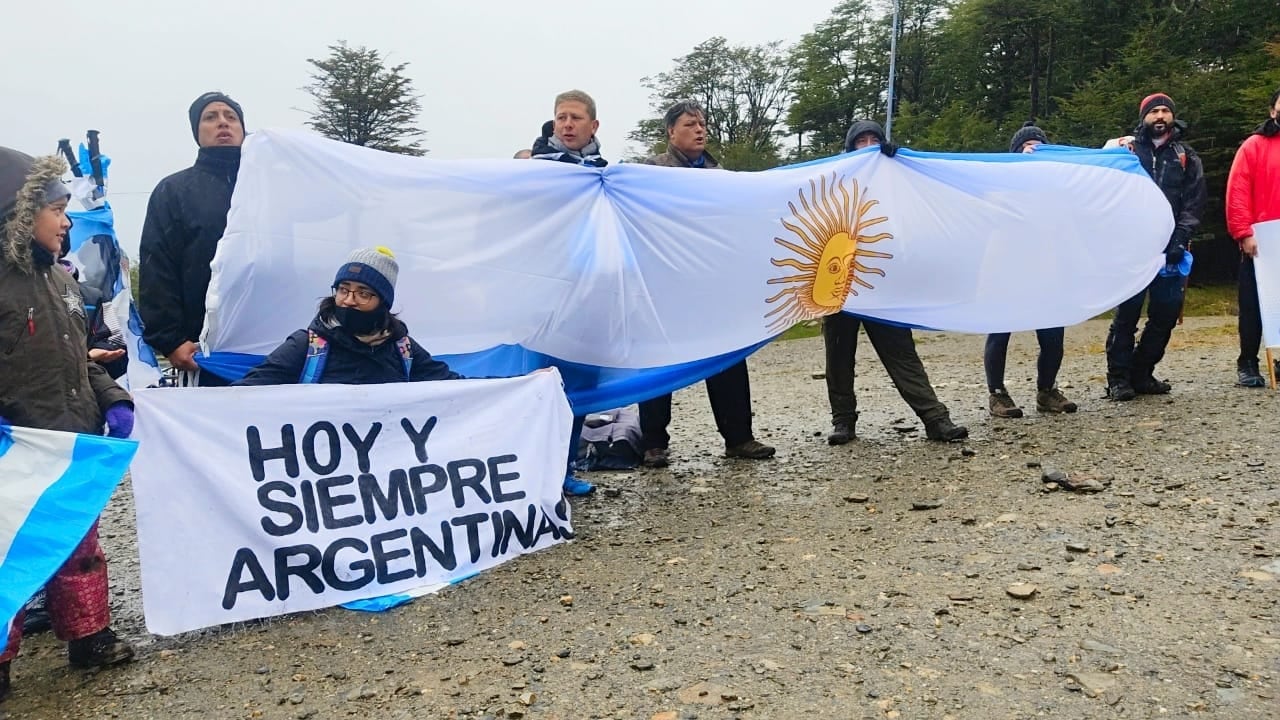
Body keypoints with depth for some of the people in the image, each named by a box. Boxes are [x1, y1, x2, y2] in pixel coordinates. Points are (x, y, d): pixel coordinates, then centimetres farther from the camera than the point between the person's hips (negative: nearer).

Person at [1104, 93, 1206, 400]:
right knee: (1127, 311, -7)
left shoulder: (1186, 157, 14)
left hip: (1170, 248, 3)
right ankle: (1119, 377, -2)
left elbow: (1194, 203, 6)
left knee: (1166, 313, 3)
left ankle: (1142, 374, 14)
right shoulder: (1126, 148, 9)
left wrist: (1180, 239, -8)